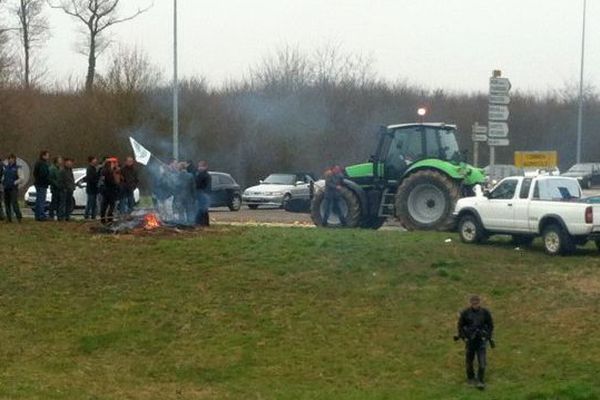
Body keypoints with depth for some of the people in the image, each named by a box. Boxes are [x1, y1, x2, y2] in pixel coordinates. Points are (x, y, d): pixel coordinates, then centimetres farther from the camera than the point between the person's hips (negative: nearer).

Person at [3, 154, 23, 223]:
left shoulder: (17, 168, 0)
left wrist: (14, 182, -17)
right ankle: (9, 218, 9)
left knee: (14, 203, -15)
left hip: (13, 189, -5)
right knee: (7, 204, 4)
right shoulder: (6, 168, 14)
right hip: (6, 189, 5)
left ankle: (19, 217, -10)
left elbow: (21, 179, -6)